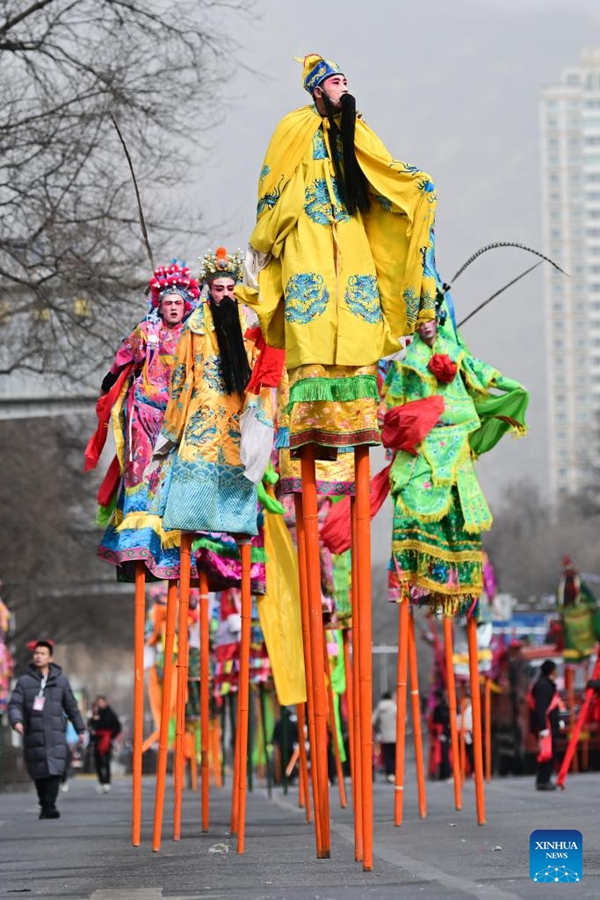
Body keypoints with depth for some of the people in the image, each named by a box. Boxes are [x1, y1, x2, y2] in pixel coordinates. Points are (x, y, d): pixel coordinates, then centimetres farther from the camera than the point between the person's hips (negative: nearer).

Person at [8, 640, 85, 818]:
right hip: (33, 735, 0)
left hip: (55, 734, 0)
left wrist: (80, 729, 18)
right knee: (39, 772, 0)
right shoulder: (24, 681, 7)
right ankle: (44, 805, 13)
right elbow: (14, 704, -1)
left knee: (55, 770, -15)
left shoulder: (61, 680, 11)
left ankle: (49, 807, -16)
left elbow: (71, 707, 17)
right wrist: (16, 721, -21)